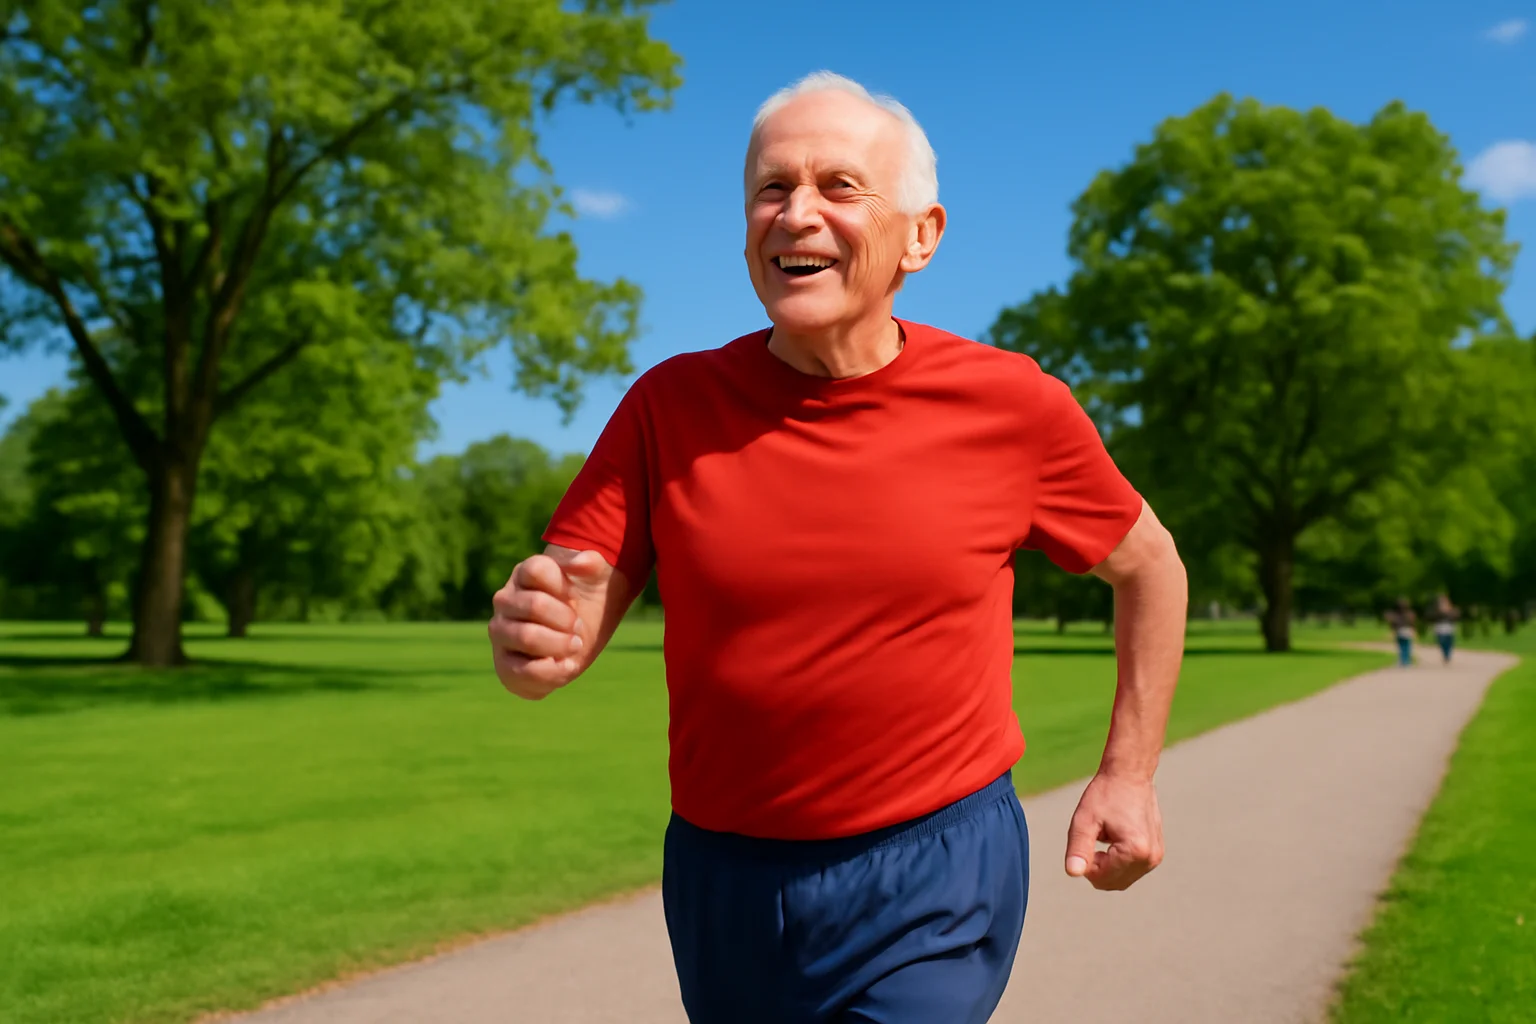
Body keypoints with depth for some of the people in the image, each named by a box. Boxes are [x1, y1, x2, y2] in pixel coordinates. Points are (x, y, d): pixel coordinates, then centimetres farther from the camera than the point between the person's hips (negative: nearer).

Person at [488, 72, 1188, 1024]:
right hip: (721, 884, 3)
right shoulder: (668, 408, -6)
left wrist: (1130, 774, 5)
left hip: (932, 884, -3)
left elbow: (1150, 565, 8)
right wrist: (530, 638, -33)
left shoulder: (1012, 405, -8)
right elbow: (562, 623, -9)